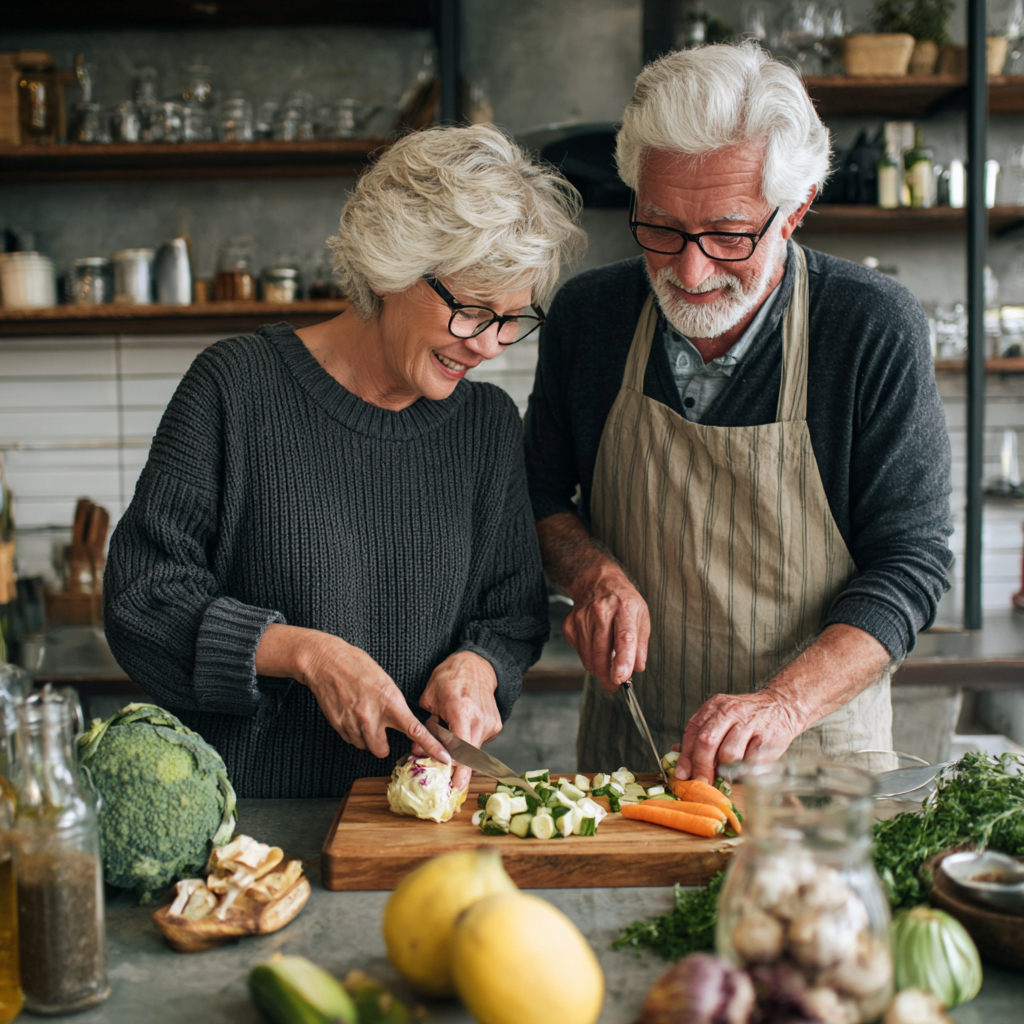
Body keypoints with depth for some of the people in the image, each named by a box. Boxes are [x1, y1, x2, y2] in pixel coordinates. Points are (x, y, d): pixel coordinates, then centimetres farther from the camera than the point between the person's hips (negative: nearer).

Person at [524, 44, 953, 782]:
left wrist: (782, 705, -22)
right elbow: (544, 495, 11)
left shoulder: (877, 330, -10)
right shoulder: (588, 315, -2)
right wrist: (595, 573, -10)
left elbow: (910, 560, -9)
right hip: (626, 752, -1)